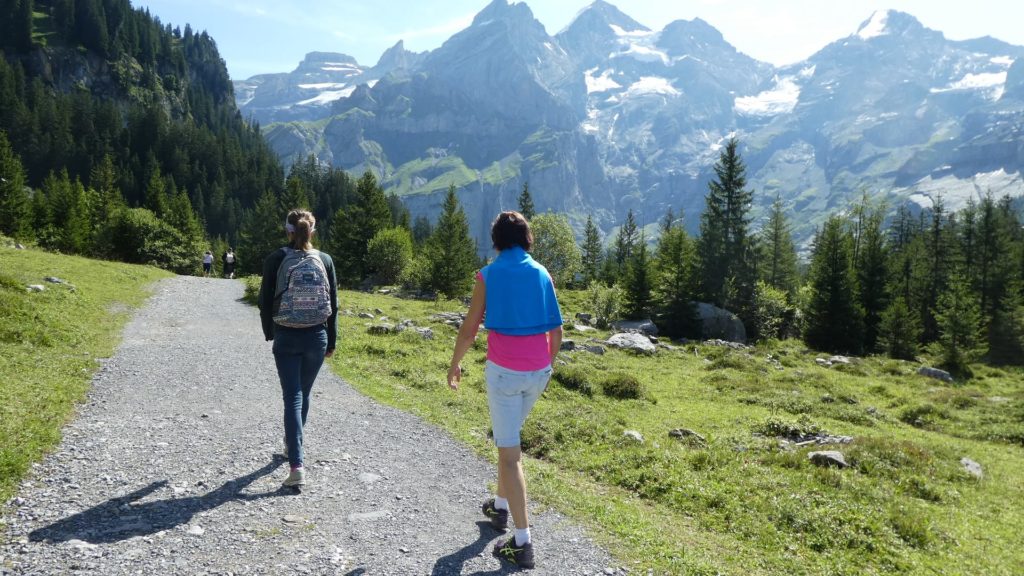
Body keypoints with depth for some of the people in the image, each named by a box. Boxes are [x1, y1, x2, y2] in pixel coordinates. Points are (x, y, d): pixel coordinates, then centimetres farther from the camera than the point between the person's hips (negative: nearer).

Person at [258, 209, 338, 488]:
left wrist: (270, 333, 15)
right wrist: (331, 341, 11)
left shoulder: (276, 259, -4)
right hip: (317, 337, 2)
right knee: (304, 394, 19)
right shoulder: (325, 260, 1)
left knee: (292, 398, -2)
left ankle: (297, 465, -12)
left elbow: (265, 301, -1)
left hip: (286, 338, -2)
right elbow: (333, 304, 3)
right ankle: (291, 446, 40)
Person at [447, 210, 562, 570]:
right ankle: (500, 507, 40)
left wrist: (455, 364, 12)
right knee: (508, 439, 26)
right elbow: (556, 330, 5)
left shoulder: (489, 275, -7)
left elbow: (469, 329, -4)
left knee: (509, 453, 0)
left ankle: (522, 543, 1)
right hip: (538, 371, 5)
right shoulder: (543, 274, 4)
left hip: (504, 371, -5)